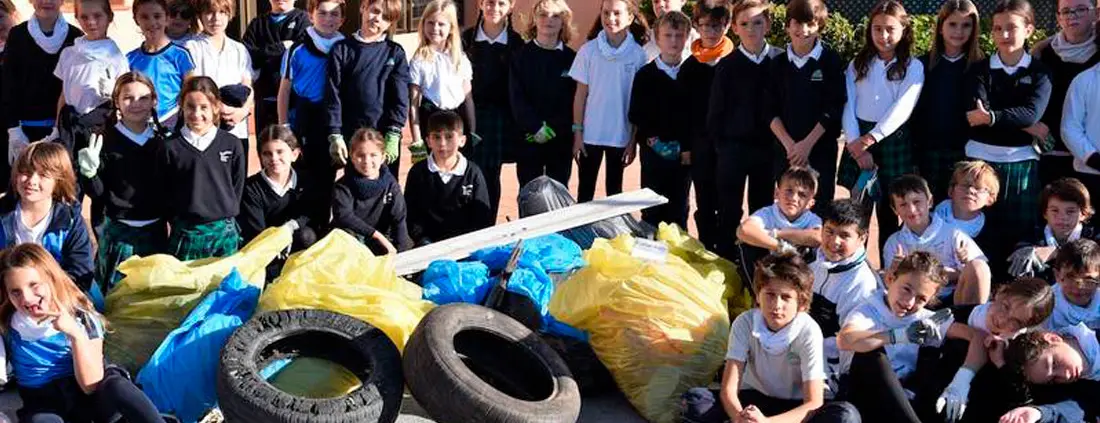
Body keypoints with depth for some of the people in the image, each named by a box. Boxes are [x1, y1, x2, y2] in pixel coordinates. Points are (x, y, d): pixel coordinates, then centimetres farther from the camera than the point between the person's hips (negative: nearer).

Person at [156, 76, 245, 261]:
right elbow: (163, 193, 4)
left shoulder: (232, 145, 1)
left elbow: (237, 188, 8)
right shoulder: (170, 147, -2)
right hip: (186, 233, -1)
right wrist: (178, 223, 1)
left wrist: (225, 217, 4)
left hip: (225, 232, 1)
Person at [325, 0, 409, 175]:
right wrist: (335, 135, -9)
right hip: (351, 135, 0)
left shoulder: (395, 53, 6)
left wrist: (393, 135, -12)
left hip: (385, 136, 0)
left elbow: (400, 97, -1)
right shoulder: (342, 49, 4)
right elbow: (333, 96, -1)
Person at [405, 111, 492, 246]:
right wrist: (423, 241, -8)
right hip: (429, 243, 0)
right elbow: (411, 215, 5)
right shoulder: (418, 172, 5)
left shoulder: (473, 173, 4)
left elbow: (482, 218, 4)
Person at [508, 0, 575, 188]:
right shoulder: (521, 56, 4)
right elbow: (516, 98, -3)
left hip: (561, 138, 1)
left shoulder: (571, 58, 6)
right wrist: (536, 128, -15)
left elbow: (574, 100, 1)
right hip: (529, 137, -1)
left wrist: (552, 129, -11)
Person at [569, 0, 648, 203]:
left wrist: (633, 140, -1)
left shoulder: (638, 54, -5)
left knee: (614, 190, 12)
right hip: (590, 134, 0)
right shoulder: (588, 50, -4)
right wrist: (577, 133, -2)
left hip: (621, 136, 0)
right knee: (585, 190, 8)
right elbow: (580, 94, 0)